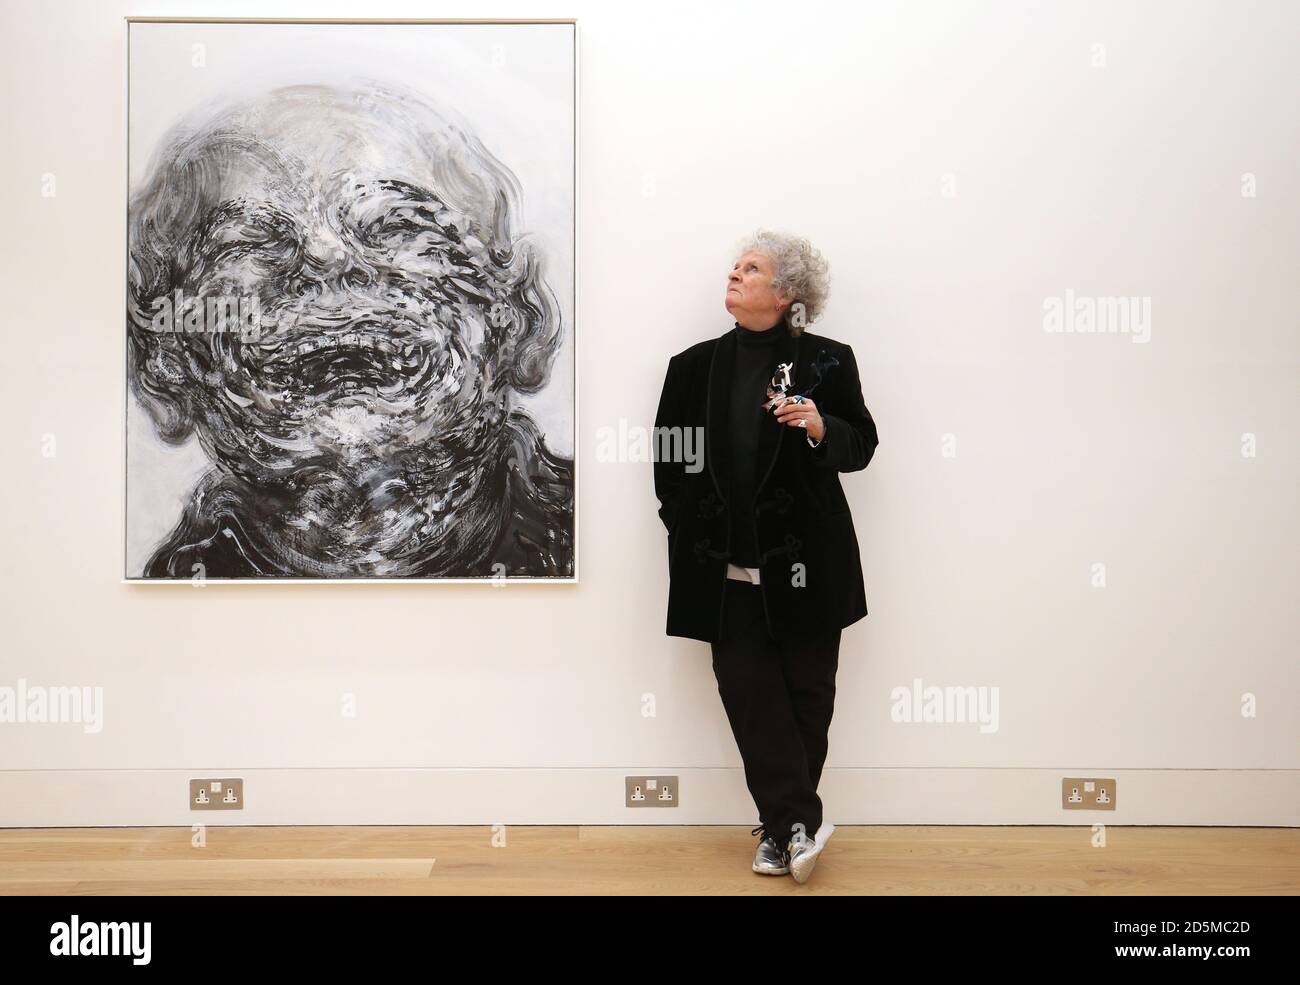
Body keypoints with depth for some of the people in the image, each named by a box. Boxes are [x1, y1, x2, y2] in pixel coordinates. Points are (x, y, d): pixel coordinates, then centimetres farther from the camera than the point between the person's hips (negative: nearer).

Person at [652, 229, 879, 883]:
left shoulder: (828, 362, 1)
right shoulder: (696, 365, 8)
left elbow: (861, 446, 4)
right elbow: (669, 458, 11)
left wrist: (822, 429, -16)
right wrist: (685, 530, 3)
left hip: (806, 564, -1)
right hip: (729, 567, 2)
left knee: (806, 693, 6)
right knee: (749, 690, 0)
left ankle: (780, 826, 21)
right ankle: (798, 821, 10)